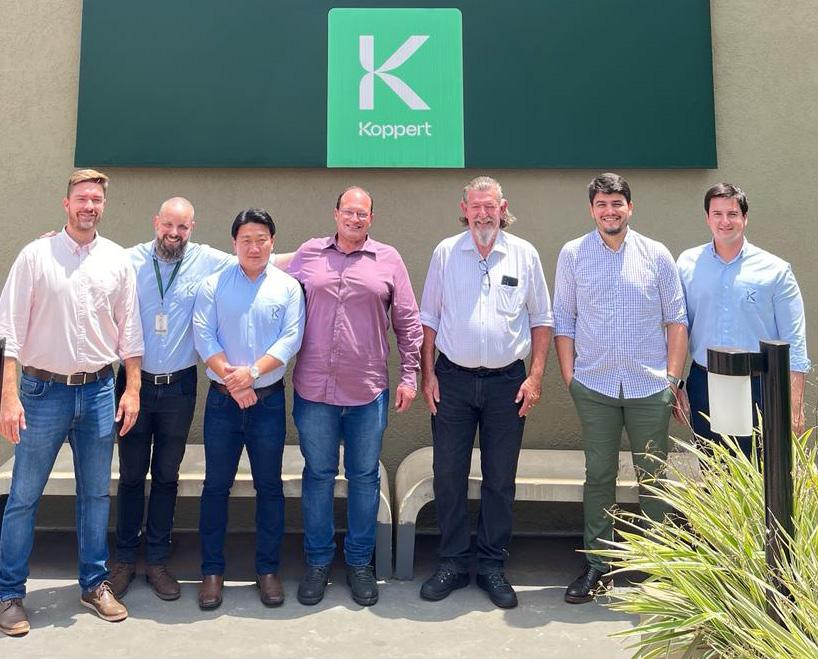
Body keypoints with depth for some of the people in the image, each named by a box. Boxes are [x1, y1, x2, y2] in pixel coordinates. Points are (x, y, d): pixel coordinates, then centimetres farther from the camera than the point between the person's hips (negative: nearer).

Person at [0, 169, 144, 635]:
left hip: (99, 391, 2)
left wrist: (133, 390, 1)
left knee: (96, 495, 12)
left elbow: (130, 331, 7)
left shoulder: (118, 261, 4)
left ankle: (95, 583, 26)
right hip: (44, 390, -2)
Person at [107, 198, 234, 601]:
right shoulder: (130, 261, -3)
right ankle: (125, 558, 25)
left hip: (180, 387, 0)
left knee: (167, 476, 11)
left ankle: (157, 561, 24)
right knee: (131, 475, 10)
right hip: (135, 383, 0)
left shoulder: (209, 261, -3)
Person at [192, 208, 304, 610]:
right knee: (216, 485, 6)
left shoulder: (288, 287, 3)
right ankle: (212, 570, 18)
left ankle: (268, 569, 20)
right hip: (222, 399, 0)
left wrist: (252, 372, -17)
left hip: (268, 399, 0)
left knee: (269, 486, 7)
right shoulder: (214, 285, 4)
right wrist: (231, 380, -15)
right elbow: (203, 337, -4)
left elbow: (291, 339, -6)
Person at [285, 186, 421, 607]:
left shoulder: (388, 260, 4)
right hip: (313, 390, 1)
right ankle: (317, 562, 26)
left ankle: (359, 562, 26)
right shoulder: (308, 254, 6)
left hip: (368, 392, 0)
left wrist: (409, 375, 2)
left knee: (365, 478, 10)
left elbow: (408, 322, 6)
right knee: (318, 475, 11)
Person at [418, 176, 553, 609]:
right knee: (448, 474, 4)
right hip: (453, 379, 0)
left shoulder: (524, 255, 3)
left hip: (507, 381, 0)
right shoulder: (445, 253, 4)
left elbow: (541, 320, 7)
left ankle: (492, 566, 21)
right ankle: (453, 562, 19)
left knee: (500, 479, 7)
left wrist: (535, 376, -2)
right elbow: (429, 318, 7)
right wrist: (427, 374, 0)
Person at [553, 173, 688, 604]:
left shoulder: (656, 255, 5)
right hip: (594, 386, 0)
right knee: (598, 476, 6)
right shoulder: (572, 255, 4)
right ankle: (598, 565, 17)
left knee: (652, 476, 7)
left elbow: (676, 319, 7)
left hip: (650, 387, 0)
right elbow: (563, 320, 5)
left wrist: (673, 378, 1)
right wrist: (569, 378, 0)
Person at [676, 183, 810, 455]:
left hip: (758, 389, -2)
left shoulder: (775, 270, -2)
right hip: (704, 385, 2)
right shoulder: (688, 264, 3)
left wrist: (795, 407, -7)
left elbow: (793, 345, -3)